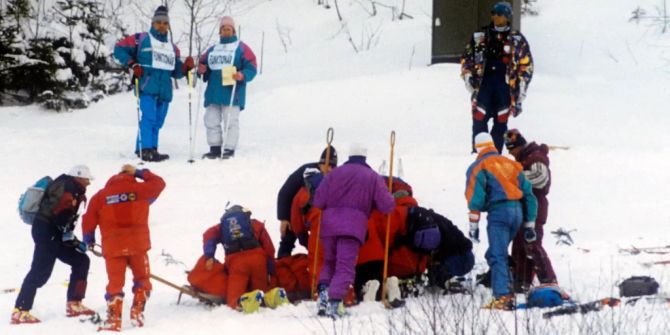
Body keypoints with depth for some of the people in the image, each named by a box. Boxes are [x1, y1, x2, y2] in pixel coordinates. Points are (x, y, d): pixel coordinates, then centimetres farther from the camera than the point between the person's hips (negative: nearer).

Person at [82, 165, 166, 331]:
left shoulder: (101, 195, 6)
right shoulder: (138, 189, 3)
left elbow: (89, 220, 5)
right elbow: (158, 183, 17)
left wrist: (89, 240, 20)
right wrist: (139, 173, 25)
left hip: (113, 247, 1)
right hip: (137, 244, -1)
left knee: (115, 284, 6)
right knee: (142, 280, 15)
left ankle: (113, 319, -1)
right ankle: (137, 312, 4)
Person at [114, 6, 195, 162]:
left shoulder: (172, 48, 23)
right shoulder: (140, 39, 6)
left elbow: (176, 72, 21)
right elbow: (119, 49, 4)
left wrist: (187, 67, 0)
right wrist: (132, 64, -7)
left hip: (164, 90, 6)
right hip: (147, 87, -6)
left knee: (158, 122, 6)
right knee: (148, 118, -17)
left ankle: (152, 150, 11)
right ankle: (145, 150, -18)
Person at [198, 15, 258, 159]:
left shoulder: (241, 48, 5)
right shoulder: (213, 49, 22)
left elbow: (251, 68, -2)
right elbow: (203, 64, 24)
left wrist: (243, 75, -22)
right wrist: (202, 70, 0)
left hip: (232, 93, -6)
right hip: (213, 93, 6)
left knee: (231, 122, -8)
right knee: (211, 121, 4)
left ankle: (229, 149, -6)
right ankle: (215, 149, 9)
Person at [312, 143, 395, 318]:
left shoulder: (334, 174, 12)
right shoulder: (372, 177, 8)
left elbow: (318, 201, 8)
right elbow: (387, 206, 4)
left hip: (329, 224, 3)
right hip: (353, 227, -3)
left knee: (329, 262, 22)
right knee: (345, 266, -4)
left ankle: (324, 290, -1)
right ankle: (335, 301, -22)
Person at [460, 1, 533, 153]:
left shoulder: (518, 41, 5)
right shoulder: (480, 37, 10)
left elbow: (526, 68, 5)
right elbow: (466, 59, 19)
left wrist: (519, 98, 1)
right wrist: (468, 77, 0)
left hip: (505, 88, -1)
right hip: (483, 86, 1)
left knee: (500, 124, -1)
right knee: (479, 122, -6)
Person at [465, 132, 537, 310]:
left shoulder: (479, 167, 4)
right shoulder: (511, 164, 22)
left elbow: (475, 196, -9)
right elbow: (528, 194, 20)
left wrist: (473, 224, -7)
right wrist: (530, 225, 23)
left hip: (498, 211, -6)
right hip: (517, 211, 6)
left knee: (497, 256, -10)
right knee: (494, 254, 17)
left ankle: (502, 297, -23)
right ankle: (507, 291, 10)